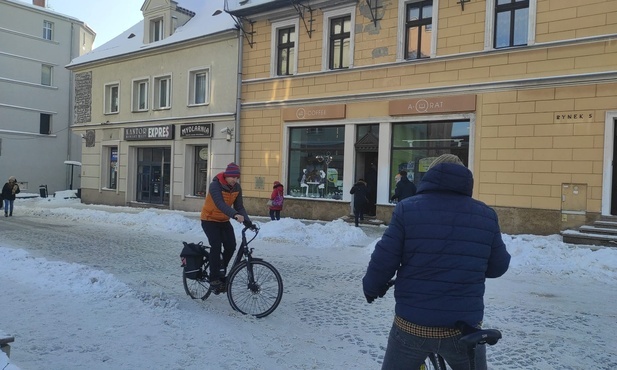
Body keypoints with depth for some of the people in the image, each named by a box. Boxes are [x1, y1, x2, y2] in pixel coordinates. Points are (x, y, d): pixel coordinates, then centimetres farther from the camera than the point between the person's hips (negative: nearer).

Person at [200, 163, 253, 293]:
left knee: (231, 246, -8)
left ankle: (221, 271, 16)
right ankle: (214, 279, -11)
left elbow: (239, 206, -8)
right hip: (210, 220, -6)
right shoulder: (215, 185, -25)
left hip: (224, 221, 6)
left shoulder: (237, 187, -6)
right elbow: (220, 204, -40)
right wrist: (235, 215, -55)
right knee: (216, 246, -20)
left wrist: (247, 221, -26)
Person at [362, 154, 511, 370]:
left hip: (412, 325, -1)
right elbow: (498, 266, 9)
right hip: (465, 326, 2)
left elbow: (383, 260, -8)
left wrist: (371, 288, 11)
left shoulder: (407, 209, -5)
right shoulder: (485, 214, 1)